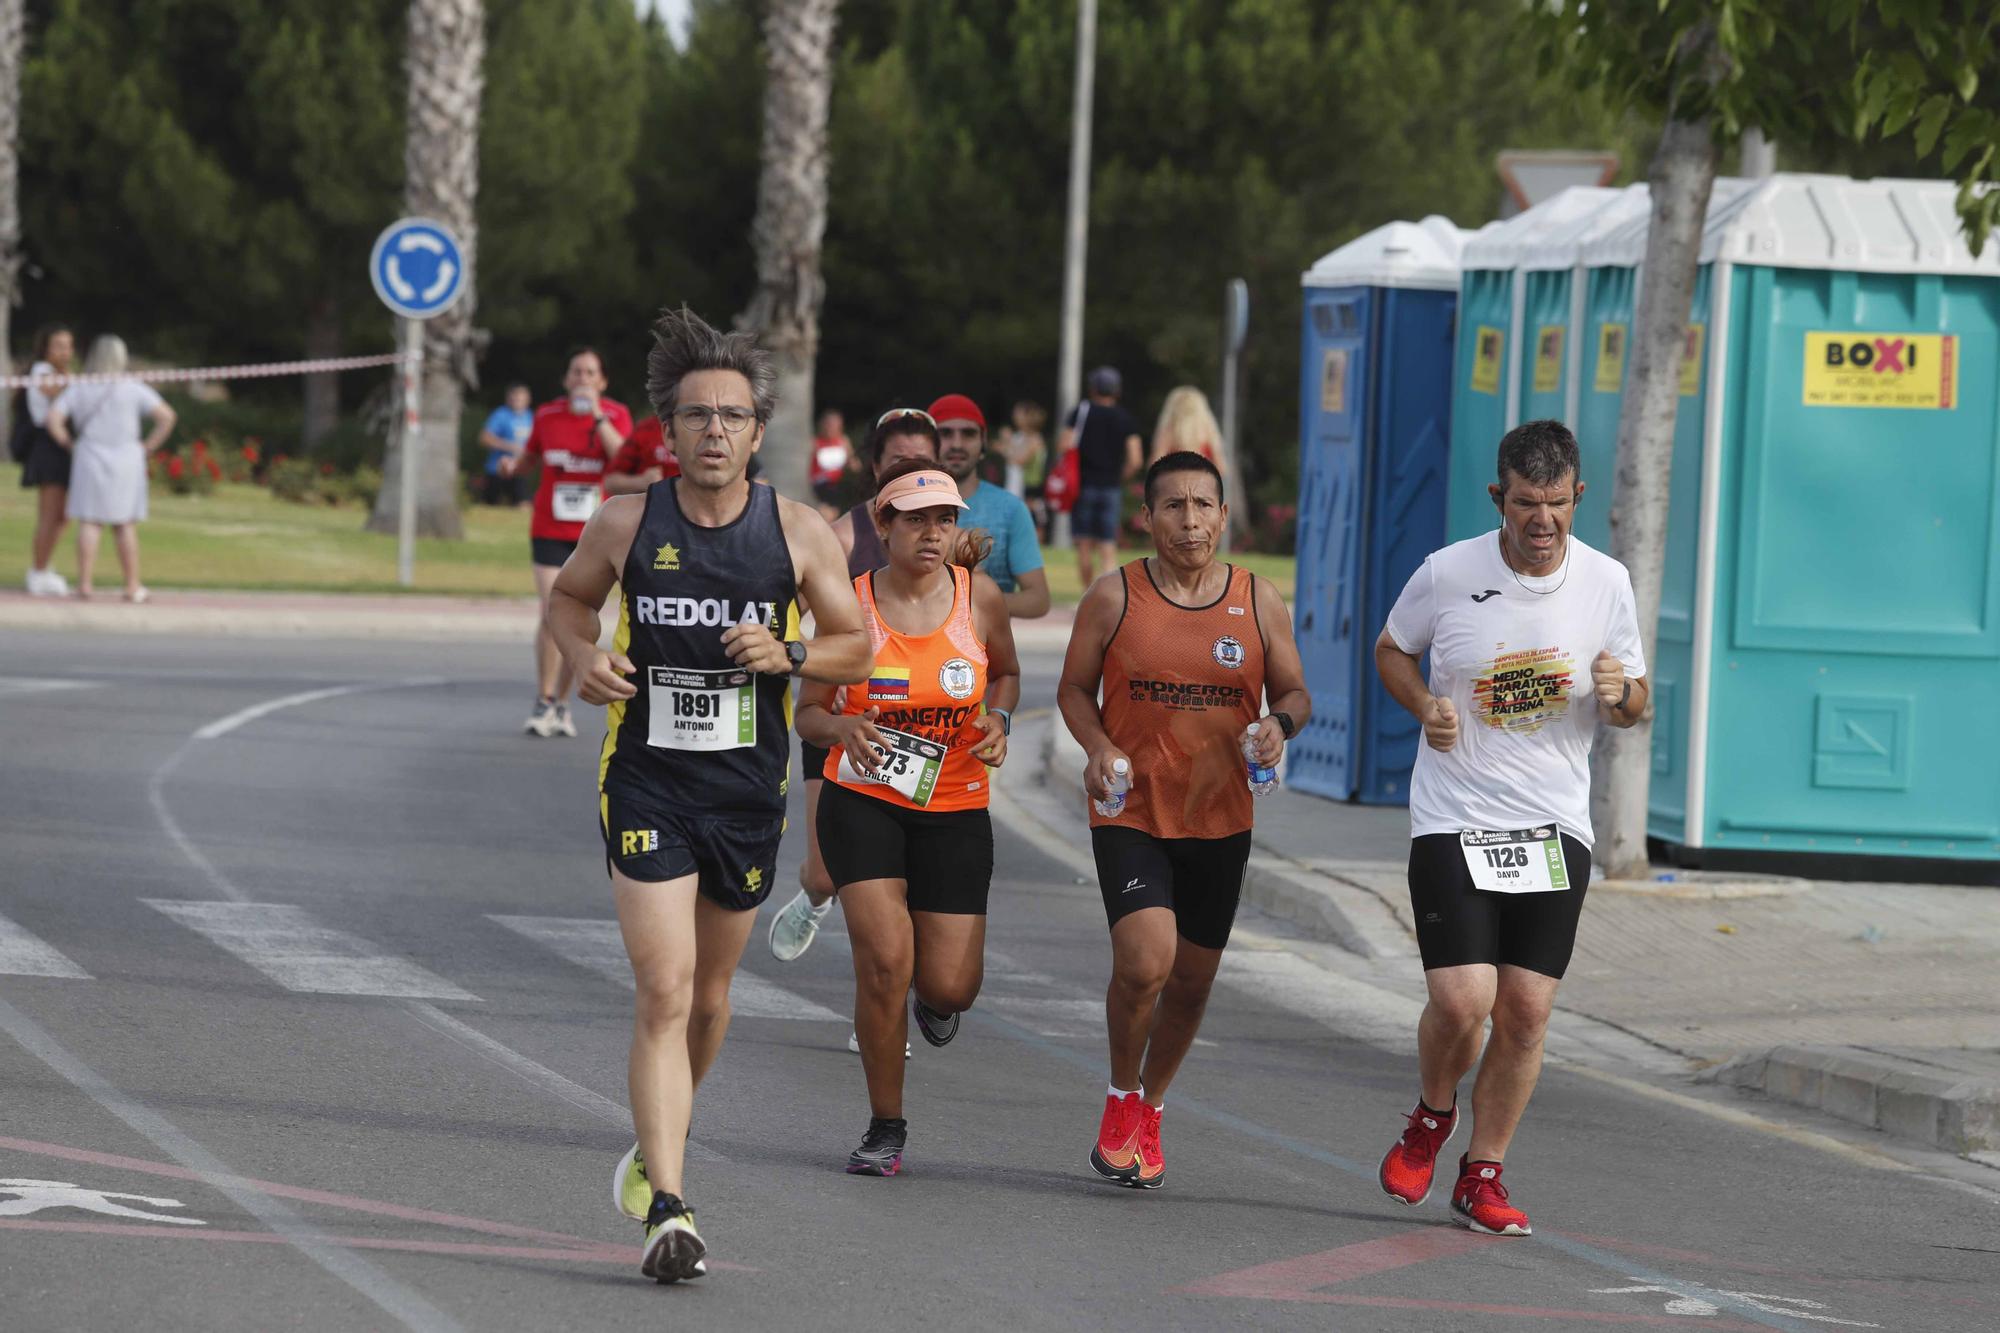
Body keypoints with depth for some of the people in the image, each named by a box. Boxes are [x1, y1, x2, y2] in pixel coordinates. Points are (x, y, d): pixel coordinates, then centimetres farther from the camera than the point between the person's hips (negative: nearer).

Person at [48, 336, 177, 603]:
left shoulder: (78, 389, 1)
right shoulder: (134, 389, -3)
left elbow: (53, 419, -8)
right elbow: (166, 416, -10)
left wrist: (69, 445, 4)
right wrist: (149, 447, -1)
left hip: (89, 461, 1)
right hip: (126, 461, 0)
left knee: (89, 523, 3)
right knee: (125, 526, 6)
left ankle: (85, 583, -3)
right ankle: (133, 586, 8)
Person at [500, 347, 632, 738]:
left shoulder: (615, 414, -4)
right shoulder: (547, 414, 1)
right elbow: (531, 453, 17)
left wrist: (597, 416, -24)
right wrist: (513, 465, -5)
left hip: (593, 534, 0)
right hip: (550, 530, 0)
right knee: (552, 615, -13)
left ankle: (562, 703, 20)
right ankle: (544, 703, -3)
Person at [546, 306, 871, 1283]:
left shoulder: (799, 533, -3)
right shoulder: (626, 524, -4)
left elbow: (855, 647, 6)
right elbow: (568, 596, 15)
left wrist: (787, 654, -14)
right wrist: (584, 658, -6)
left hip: (748, 789, 2)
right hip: (646, 784, -2)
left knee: (708, 994, 16)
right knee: (664, 989, -15)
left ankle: (657, 1146, 43)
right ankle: (666, 1210, -18)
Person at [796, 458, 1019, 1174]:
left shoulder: (979, 596, -5)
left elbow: (1007, 672, 15)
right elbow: (808, 714, -2)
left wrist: (997, 720, -6)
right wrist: (844, 726, -25)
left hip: (954, 806, 2)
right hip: (863, 800, -2)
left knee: (948, 987, -4)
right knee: (883, 960, -17)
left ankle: (935, 995, 38)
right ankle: (885, 1129, 0)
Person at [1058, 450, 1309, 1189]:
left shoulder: (1259, 603, 0)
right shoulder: (1113, 597, -5)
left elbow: (1294, 692, 8)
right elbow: (1075, 689, 4)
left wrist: (1279, 725, -15)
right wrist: (1099, 748, -15)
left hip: (1220, 819, 3)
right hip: (1131, 815, -3)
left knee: (1192, 978, 12)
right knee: (1144, 962, -21)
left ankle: (1150, 1110, 37)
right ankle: (1122, 1097, 6)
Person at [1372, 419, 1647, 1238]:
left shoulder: (1606, 582, -1)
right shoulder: (1447, 574, -6)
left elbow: (1634, 708, 10)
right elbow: (1391, 649, 12)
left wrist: (1620, 693, -14)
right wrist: (1425, 706, -8)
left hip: (1554, 829, 2)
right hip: (1453, 822, -2)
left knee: (1526, 1012, -1)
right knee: (1462, 1001, -14)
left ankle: (1482, 1178, 15)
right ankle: (1432, 1117, 18)